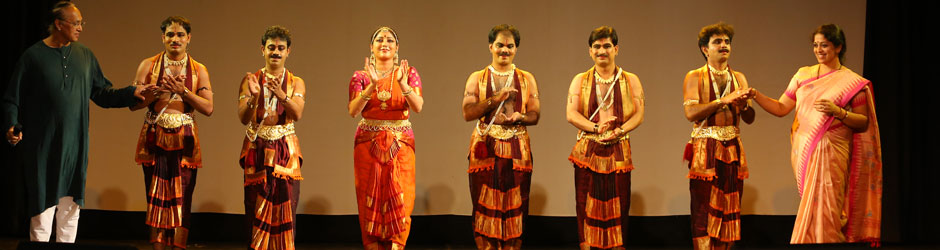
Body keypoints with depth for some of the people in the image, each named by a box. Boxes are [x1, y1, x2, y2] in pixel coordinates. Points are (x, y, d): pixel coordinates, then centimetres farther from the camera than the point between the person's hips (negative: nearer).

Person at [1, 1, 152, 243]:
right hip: (43, 146, -4)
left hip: (75, 145, 4)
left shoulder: (85, 55, 8)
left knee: (70, 207, 10)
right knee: (43, 205, -2)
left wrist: (131, 93, 0)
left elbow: (102, 93, 12)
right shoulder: (33, 56, -4)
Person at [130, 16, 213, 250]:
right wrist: (159, 90, -15)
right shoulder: (149, 65, 4)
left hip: (184, 140, 0)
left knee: (182, 198, -3)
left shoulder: (199, 70, 7)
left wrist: (183, 91, -11)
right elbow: (133, 103, -2)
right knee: (156, 196, 0)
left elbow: (208, 108, -1)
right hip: (155, 139, 0)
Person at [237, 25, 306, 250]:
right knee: (256, 205, -2)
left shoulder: (296, 82, 7)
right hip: (257, 149, 0)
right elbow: (243, 118, -4)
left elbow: (297, 114, -10)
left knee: (285, 204, -4)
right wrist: (254, 96, -21)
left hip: (285, 150, 0)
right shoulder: (250, 80, 6)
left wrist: (282, 95, -27)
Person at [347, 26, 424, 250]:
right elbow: (353, 110, -9)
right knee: (370, 202, 0)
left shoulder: (409, 73, 6)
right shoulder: (360, 76, 6)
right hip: (368, 144, 0)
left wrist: (403, 84, -24)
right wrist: (372, 86, -21)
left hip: (400, 145, 0)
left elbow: (418, 106, -9)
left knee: (401, 202, -7)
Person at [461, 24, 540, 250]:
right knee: (485, 205, -3)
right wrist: (495, 99, -13)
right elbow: (468, 113, -2)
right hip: (485, 149, -1)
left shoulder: (527, 79, 13)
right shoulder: (477, 78, 9)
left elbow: (535, 116, 10)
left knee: (515, 206, 0)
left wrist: (520, 117, -12)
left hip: (517, 150, 1)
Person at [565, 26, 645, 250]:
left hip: (618, 150, 0)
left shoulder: (631, 80, 9)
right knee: (588, 204, -1)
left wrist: (619, 131, -15)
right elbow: (571, 114, -2)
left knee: (618, 204, -1)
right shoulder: (580, 80, 9)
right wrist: (596, 127, -16)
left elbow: (638, 114, 2)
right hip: (588, 151, 0)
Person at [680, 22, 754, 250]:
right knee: (704, 208, -7)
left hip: (732, 149, 4)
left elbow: (750, 119, 10)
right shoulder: (694, 77, 2)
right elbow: (690, 113, -13)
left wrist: (743, 105, -11)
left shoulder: (738, 78, 14)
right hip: (705, 149, -4)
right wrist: (724, 100, -16)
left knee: (728, 209, 4)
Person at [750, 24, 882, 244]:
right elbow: (781, 108, 11)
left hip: (831, 154, -4)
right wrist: (756, 95, -4)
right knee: (811, 207, 5)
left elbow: (864, 123, -1)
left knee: (823, 207, -7)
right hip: (803, 151, 4)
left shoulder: (853, 83, 0)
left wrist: (838, 112, -17)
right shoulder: (803, 75, 12)